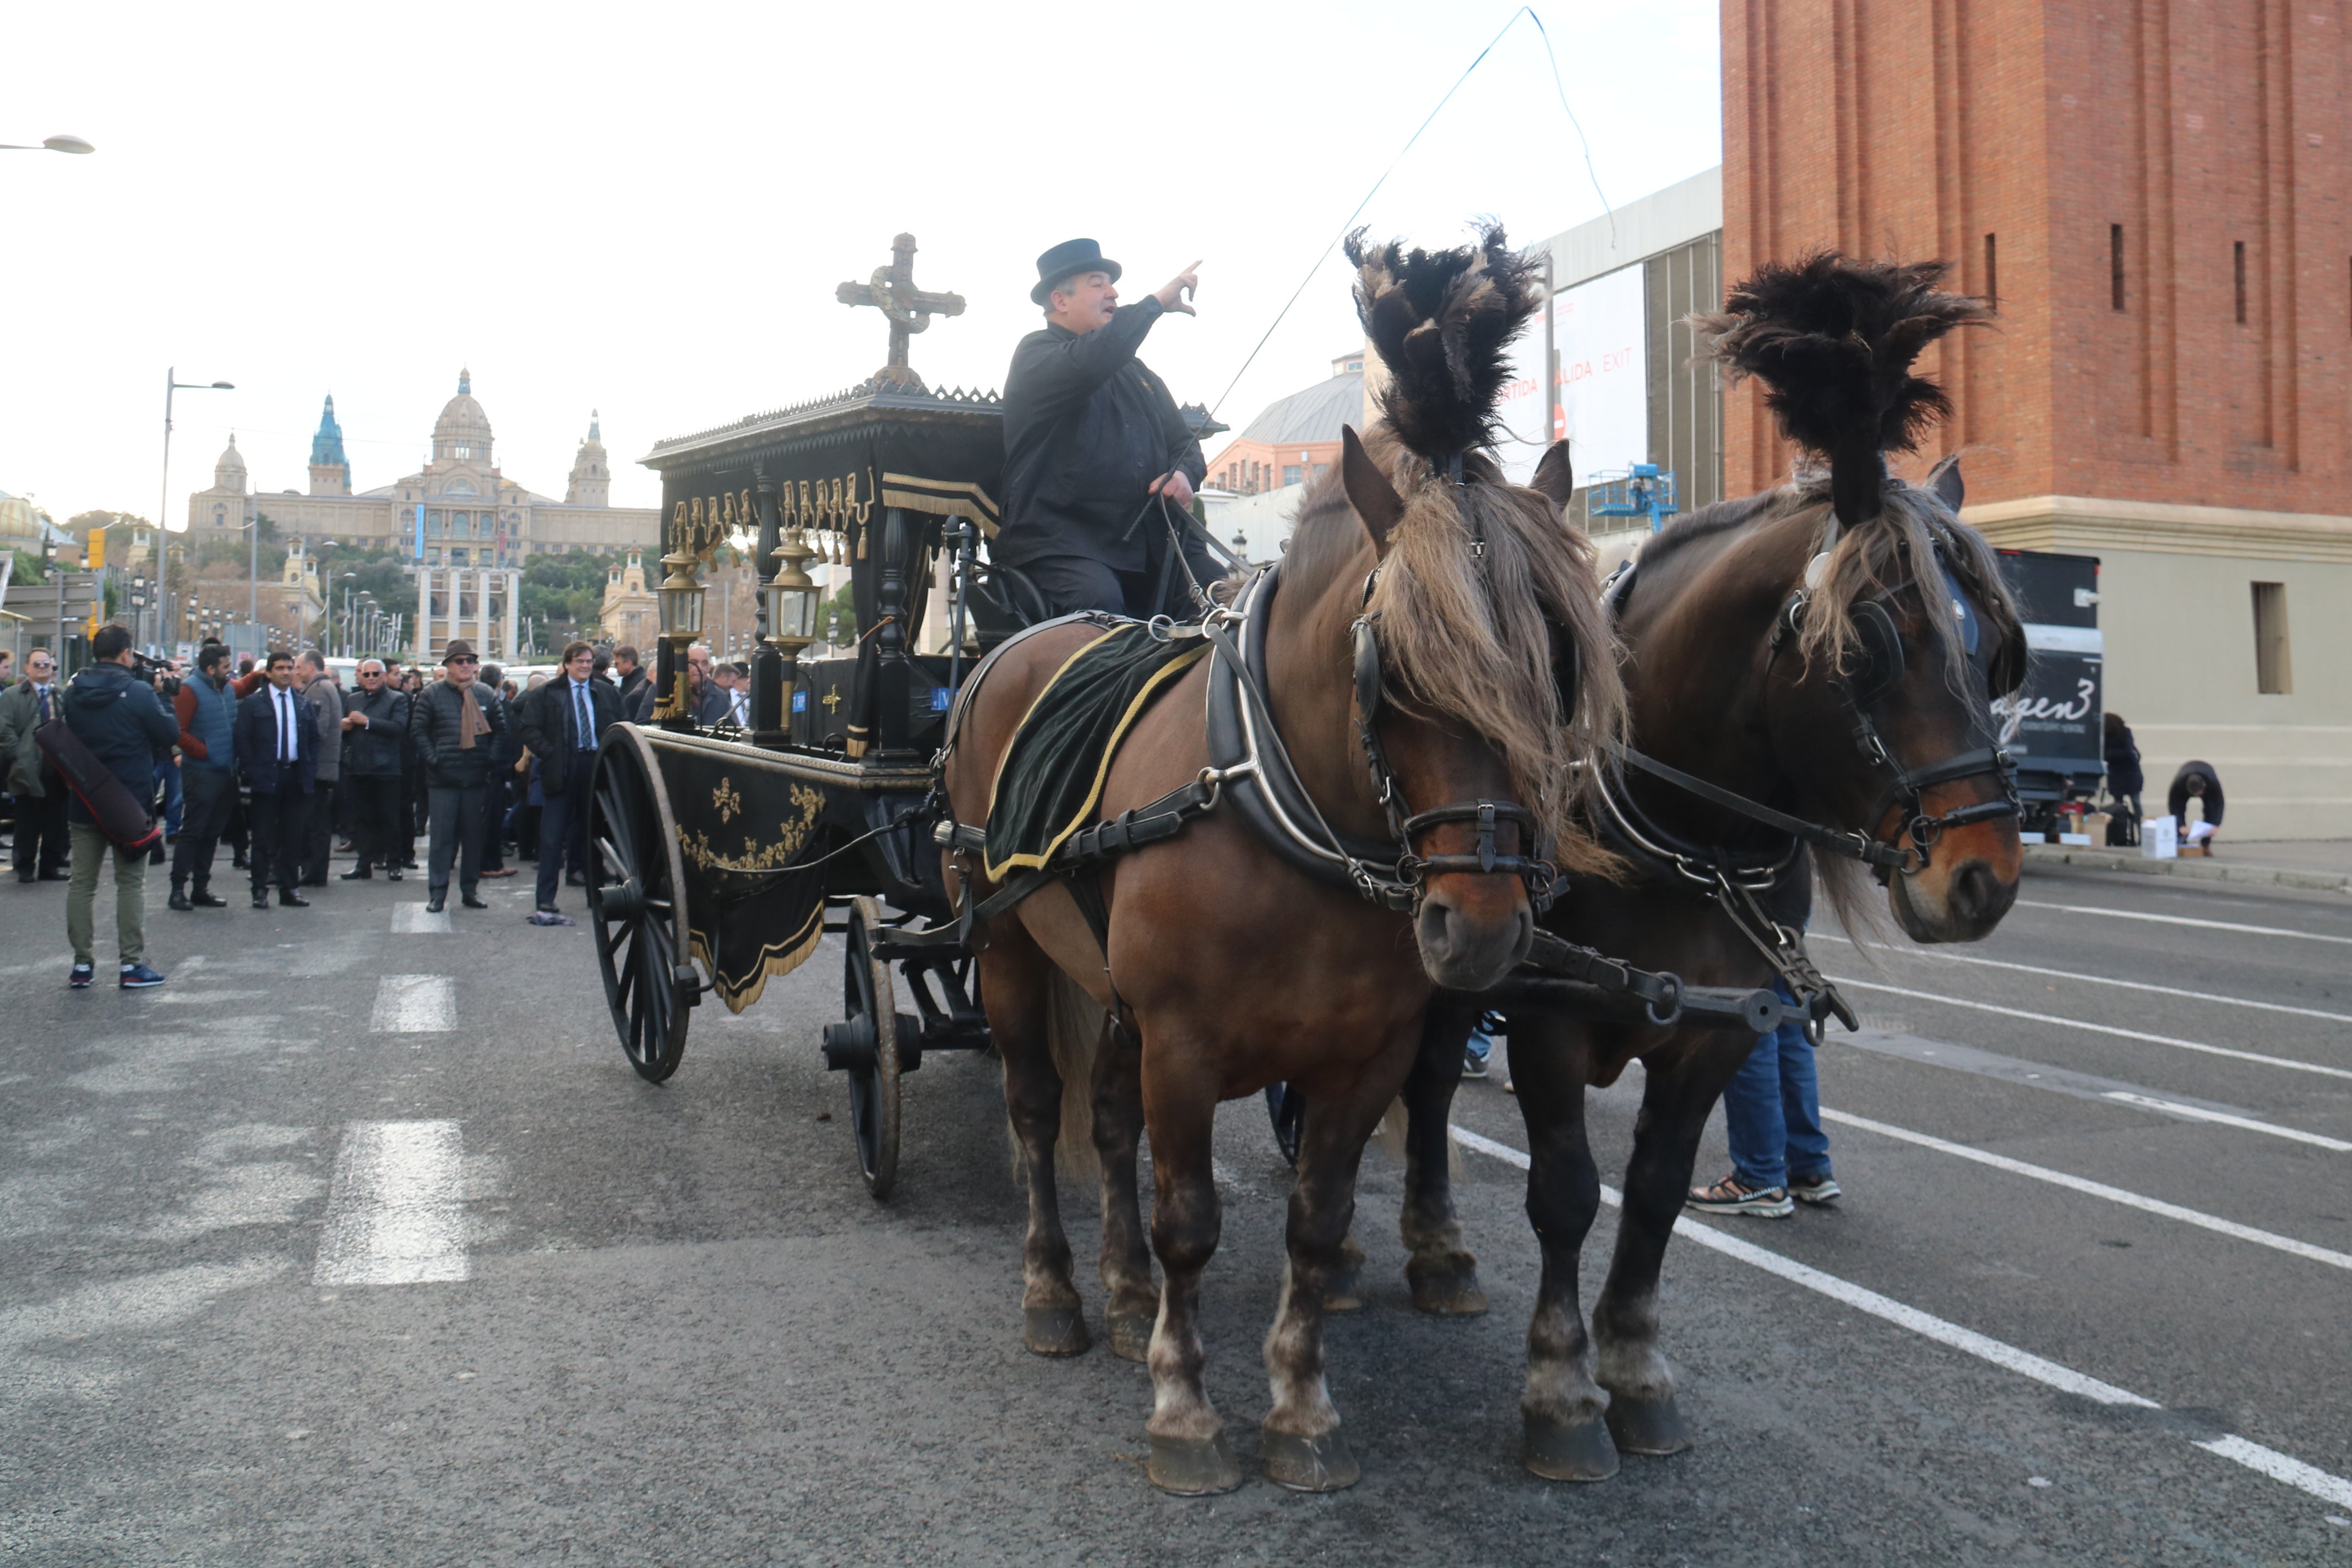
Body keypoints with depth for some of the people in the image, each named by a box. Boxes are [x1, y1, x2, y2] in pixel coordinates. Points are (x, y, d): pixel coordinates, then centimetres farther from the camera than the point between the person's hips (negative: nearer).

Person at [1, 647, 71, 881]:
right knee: (28, 824, 1)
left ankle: (51, 866, 15)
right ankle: (25, 868, 9)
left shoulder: (64, 696, 12)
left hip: (58, 771, 3)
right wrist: (19, 758, -11)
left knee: (57, 823, 6)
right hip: (29, 772, -2)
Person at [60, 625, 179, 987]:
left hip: (83, 803, 4)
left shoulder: (73, 693, 3)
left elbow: (67, 738, 14)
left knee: (82, 883, 9)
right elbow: (170, 734, -8)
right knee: (131, 882, 3)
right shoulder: (139, 692, -14)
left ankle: (82, 964, 11)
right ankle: (132, 964, 3)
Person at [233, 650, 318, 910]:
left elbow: (314, 739, 15)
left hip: (297, 777, 3)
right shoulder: (253, 703, 1)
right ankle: (260, 891, 7)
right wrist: (251, 772, -10)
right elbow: (243, 740, -2)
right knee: (263, 837, 1)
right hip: (266, 777, -3)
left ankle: (289, 889, 13)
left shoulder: (304, 704, 12)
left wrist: (311, 770, 4)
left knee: (294, 837, 6)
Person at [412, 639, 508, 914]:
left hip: (476, 778, 2)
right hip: (443, 779, -2)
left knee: (474, 836, 6)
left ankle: (469, 891, 15)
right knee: (441, 836, -1)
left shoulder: (487, 695, 9)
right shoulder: (433, 694, 3)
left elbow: (500, 731, 13)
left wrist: (490, 759, 2)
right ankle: (437, 893, 4)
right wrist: (432, 759, -6)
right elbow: (418, 729, 3)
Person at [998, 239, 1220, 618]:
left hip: (1151, 542, 7)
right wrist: (1157, 303, -11)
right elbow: (1087, 363, -21)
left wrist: (1184, 474, 0)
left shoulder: (1136, 371, 27)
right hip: (1060, 544, -6)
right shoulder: (1036, 354, 3)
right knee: (1099, 599, -37)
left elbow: (1182, 440, 26)